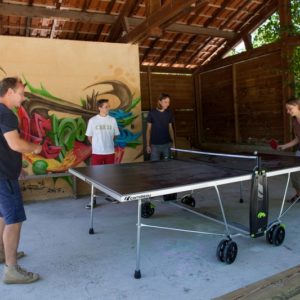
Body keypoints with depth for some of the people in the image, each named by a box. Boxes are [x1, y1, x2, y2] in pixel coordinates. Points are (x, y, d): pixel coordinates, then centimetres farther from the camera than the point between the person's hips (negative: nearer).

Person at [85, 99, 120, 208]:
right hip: (97, 152, -2)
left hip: (110, 152, 2)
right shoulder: (92, 120, -3)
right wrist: (96, 145, 6)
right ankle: (93, 199, 7)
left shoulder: (112, 120, 2)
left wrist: (108, 143, 5)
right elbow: (89, 136, 5)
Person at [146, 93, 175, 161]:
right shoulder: (152, 113, -6)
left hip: (167, 144, 3)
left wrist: (173, 142, 6)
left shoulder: (169, 113, 3)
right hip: (155, 145, -2)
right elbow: (148, 130, -1)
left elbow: (170, 128, 10)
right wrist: (148, 145, -4)